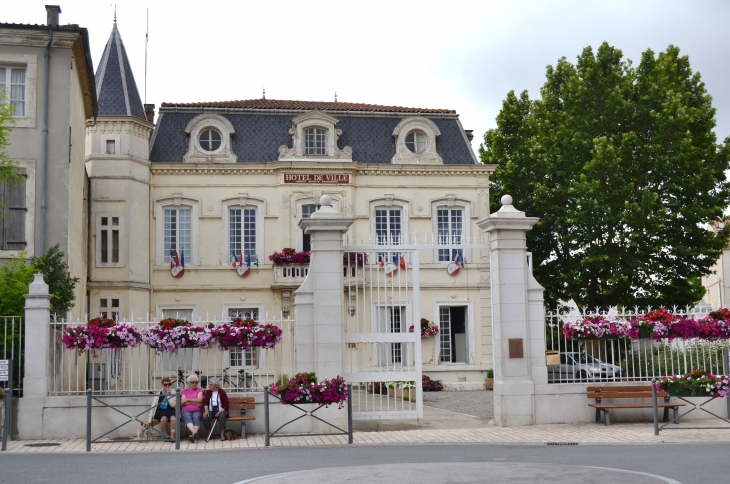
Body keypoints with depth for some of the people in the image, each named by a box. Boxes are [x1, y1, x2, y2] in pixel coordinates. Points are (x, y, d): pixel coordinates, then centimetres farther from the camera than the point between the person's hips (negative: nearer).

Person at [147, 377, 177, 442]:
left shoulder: (172, 394, 8)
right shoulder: (158, 395, 7)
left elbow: (173, 405, -8)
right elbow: (153, 407, 5)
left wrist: (168, 394, -10)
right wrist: (149, 419, -3)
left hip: (170, 411, 0)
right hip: (160, 412, 0)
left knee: (173, 418, -35)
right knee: (164, 418, -35)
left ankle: (172, 436, -36)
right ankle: (166, 436, -15)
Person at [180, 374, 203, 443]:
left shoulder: (199, 390, 19)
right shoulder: (184, 391, 20)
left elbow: (199, 400, 0)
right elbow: (182, 402, 3)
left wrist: (188, 399, 1)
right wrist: (195, 403, -2)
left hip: (197, 411, 0)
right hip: (186, 410, 0)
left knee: (196, 417, -35)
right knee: (188, 417, -36)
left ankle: (193, 434, -60)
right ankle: (194, 433, -62)